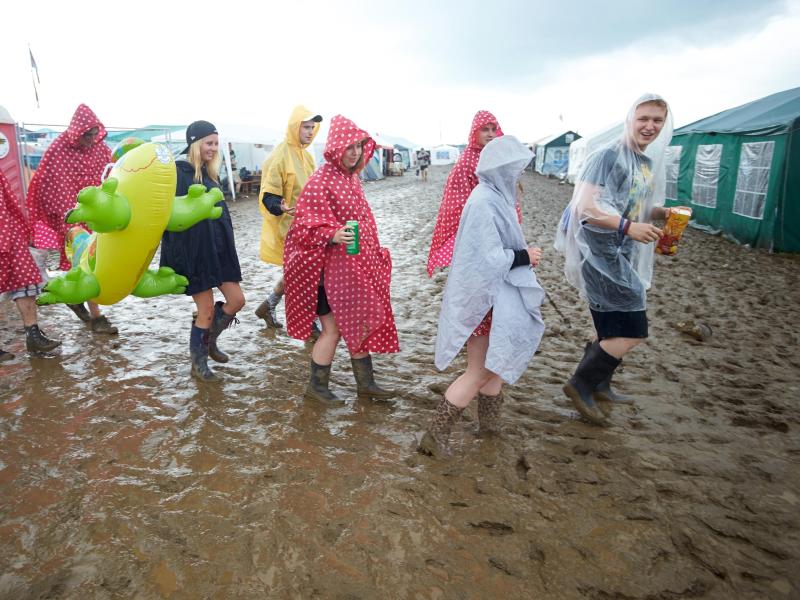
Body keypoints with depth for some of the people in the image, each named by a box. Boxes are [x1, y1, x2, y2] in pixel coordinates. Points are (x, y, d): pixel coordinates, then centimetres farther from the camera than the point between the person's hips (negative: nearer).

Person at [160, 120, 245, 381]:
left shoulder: (211, 174, 13)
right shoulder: (178, 172, -10)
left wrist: (228, 247, 18)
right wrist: (179, 256, -22)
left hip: (218, 249, 7)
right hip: (193, 251, -7)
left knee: (236, 300, 5)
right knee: (206, 310, 0)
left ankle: (209, 341, 30)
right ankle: (198, 363, 21)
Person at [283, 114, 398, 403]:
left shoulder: (352, 177, 9)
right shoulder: (319, 182, -16)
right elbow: (305, 225, -17)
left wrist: (372, 254, 22)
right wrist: (332, 235, -33)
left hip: (356, 265, 8)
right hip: (331, 268, -8)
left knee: (361, 323, 15)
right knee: (333, 328, 2)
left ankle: (365, 382, 30)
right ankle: (316, 386, 22)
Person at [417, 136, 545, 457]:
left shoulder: (493, 196, 9)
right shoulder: (485, 202, -22)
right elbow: (487, 258, -25)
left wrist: (522, 254, 6)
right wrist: (524, 257, -13)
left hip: (497, 294, 10)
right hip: (486, 297, -10)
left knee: (494, 363, 20)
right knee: (480, 372, -1)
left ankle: (489, 424, 37)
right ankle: (436, 435, 9)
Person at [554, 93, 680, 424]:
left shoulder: (650, 161, 12)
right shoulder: (609, 156, -15)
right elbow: (585, 207, -22)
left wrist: (660, 212, -1)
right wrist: (629, 227, -29)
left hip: (624, 256, 9)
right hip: (601, 254, -9)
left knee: (616, 327, 19)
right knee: (632, 330, -8)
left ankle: (599, 385, 37)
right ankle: (580, 384, 8)